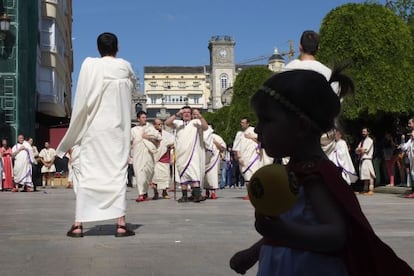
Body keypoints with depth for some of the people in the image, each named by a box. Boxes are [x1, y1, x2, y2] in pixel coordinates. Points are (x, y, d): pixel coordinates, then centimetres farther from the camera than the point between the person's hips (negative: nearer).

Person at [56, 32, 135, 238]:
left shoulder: (89, 65, -2)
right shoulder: (124, 66, 2)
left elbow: (81, 100, -3)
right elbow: (131, 88, 20)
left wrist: (74, 134, 4)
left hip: (93, 128, 0)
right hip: (117, 128, 0)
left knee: (87, 173, 2)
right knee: (118, 172, 2)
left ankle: (78, 224, 2)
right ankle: (120, 223, -2)